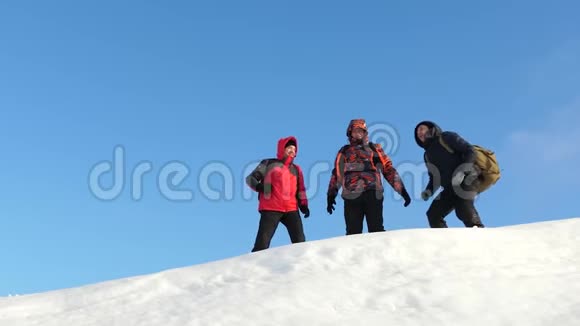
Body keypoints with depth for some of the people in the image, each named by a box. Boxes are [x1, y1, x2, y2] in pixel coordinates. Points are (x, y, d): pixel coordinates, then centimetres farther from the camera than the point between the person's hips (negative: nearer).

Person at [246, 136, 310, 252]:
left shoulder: (296, 169, 22)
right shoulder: (269, 163, 9)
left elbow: (300, 189, 24)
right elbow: (250, 178, 9)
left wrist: (303, 204, 8)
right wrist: (257, 186, -13)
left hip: (292, 209, 4)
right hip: (271, 209, -4)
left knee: (300, 241, -3)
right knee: (262, 243, -8)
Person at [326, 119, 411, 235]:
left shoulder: (375, 148, 17)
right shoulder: (344, 152, 20)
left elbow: (388, 168, 12)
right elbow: (337, 173, 18)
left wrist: (402, 190, 6)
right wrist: (331, 195, 10)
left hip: (373, 195, -1)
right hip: (351, 197, 1)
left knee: (376, 230, -4)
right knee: (353, 232, 0)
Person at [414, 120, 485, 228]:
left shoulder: (446, 137, 5)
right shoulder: (427, 155, 25)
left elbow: (470, 150, -4)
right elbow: (434, 177, 27)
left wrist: (463, 169, -19)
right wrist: (429, 190, 6)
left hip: (467, 179, -7)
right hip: (450, 188, 8)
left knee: (463, 209, -31)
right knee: (433, 214, -3)